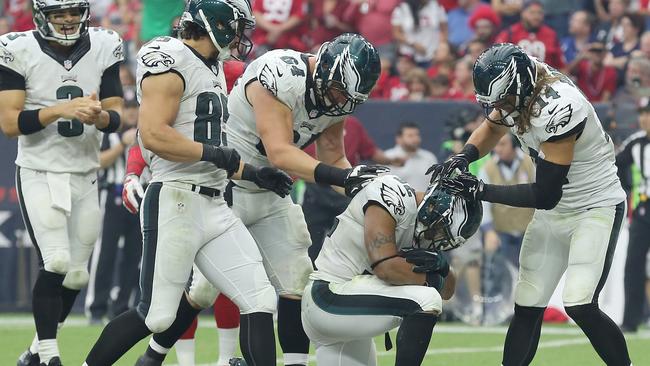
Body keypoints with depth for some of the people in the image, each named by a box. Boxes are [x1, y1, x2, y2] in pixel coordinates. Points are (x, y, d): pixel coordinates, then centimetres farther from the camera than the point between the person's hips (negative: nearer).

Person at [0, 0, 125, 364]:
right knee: (56, 263, -18)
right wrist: (60, 110, -27)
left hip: (85, 176, 4)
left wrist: (98, 116, -23)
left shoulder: (104, 48, -1)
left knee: (76, 276, 6)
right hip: (39, 173, -4)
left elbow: (116, 116, 1)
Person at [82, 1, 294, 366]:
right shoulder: (170, 62, -11)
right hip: (176, 202, -9)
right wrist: (213, 153, -16)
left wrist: (254, 174, 18)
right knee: (156, 316, -4)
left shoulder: (213, 69, 18)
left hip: (215, 207, 9)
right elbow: (153, 134, -22)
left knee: (260, 301, -1)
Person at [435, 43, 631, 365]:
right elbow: (493, 126, 13)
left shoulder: (558, 108, -32)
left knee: (579, 306, -21)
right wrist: (462, 158, -7)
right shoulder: (520, 86, -9)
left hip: (596, 208, -8)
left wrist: (479, 191, -25)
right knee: (527, 308, 4)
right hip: (553, 214, 8)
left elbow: (545, 195, -27)